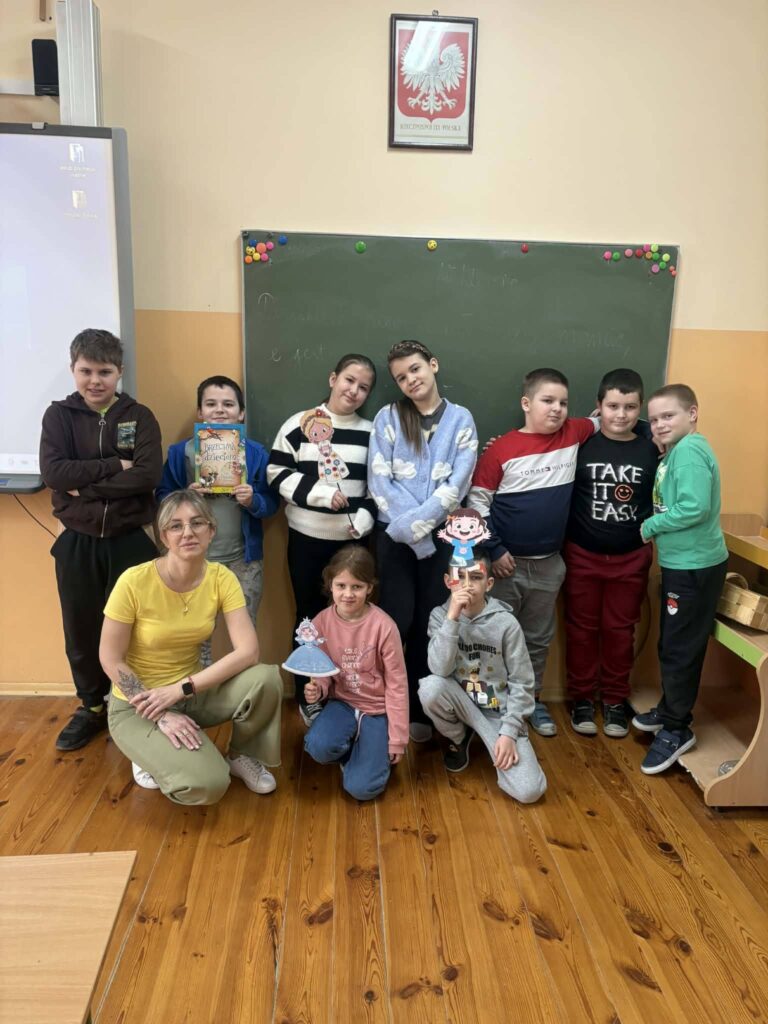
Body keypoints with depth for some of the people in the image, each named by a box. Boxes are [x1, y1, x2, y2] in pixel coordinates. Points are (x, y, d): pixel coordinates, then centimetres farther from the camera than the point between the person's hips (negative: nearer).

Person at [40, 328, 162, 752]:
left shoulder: (139, 416, -2)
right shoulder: (58, 415, 1)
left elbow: (149, 475, -16)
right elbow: (52, 472, -13)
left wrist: (86, 485, -16)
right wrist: (114, 467, -17)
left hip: (130, 539, -1)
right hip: (77, 542, 2)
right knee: (81, 631, 13)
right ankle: (91, 707, 34)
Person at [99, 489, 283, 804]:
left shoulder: (221, 578, -12)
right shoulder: (135, 581, -23)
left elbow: (248, 651, -19)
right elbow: (111, 661, -15)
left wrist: (181, 689, -25)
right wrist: (161, 716, -19)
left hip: (194, 690, 4)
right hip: (138, 703, -4)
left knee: (267, 678, -25)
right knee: (208, 783, -25)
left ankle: (241, 755, 4)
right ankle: (151, 754, 8)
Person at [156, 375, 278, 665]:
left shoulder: (256, 453, 0)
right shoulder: (180, 452, 0)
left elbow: (271, 503, 2)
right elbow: (162, 497, 3)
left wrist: (253, 501, -19)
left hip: (244, 559, 0)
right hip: (196, 559, 0)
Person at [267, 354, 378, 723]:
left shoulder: (370, 432, 6)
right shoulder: (299, 424, -2)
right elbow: (277, 472, -6)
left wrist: (364, 518, -7)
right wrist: (322, 493, -15)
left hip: (352, 539, 2)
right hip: (306, 537, -2)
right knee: (309, 616, 8)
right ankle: (307, 697, 23)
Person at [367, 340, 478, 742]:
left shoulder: (461, 419, 4)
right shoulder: (387, 418, 2)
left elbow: (457, 484, -6)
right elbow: (379, 481, -6)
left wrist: (417, 523, -14)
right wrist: (410, 530, -14)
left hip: (441, 536, 1)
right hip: (393, 535, -1)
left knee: (429, 624, 7)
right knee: (397, 620, -3)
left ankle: (419, 710, 23)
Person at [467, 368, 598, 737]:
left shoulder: (573, 435, 0)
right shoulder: (502, 449, -12)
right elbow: (476, 502, -10)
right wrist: (493, 551, -12)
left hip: (549, 564, 4)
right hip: (506, 562, -4)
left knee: (538, 639, 18)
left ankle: (531, 700, 35)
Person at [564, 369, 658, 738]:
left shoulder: (650, 451, -2)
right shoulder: (582, 444, -7)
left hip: (631, 559, 1)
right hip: (582, 555, -1)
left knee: (620, 630, 13)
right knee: (582, 628, 11)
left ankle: (615, 699, 30)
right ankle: (581, 697, 27)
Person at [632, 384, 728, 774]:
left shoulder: (689, 450, -19)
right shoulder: (675, 452, 12)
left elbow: (695, 508, -28)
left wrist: (650, 527, -16)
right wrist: (656, 530, -1)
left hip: (695, 566, -10)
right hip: (679, 563, 10)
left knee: (680, 650, 1)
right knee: (671, 645, 20)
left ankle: (677, 729, 16)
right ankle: (668, 710, 36)